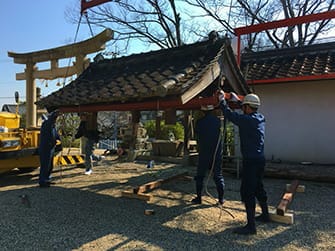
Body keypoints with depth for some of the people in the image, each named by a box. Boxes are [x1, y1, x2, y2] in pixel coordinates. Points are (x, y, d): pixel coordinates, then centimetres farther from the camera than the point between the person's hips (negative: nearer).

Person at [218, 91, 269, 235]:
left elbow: (229, 114, -9)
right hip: (260, 159, 9)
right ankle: (265, 215, 39)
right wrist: (236, 100, 34)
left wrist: (222, 100, 6)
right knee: (258, 187, 23)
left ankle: (250, 226, 1)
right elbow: (248, 114, 26)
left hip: (251, 161, -9)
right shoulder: (260, 118, 7)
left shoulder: (247, 120, -19)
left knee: (247, 192, -4)